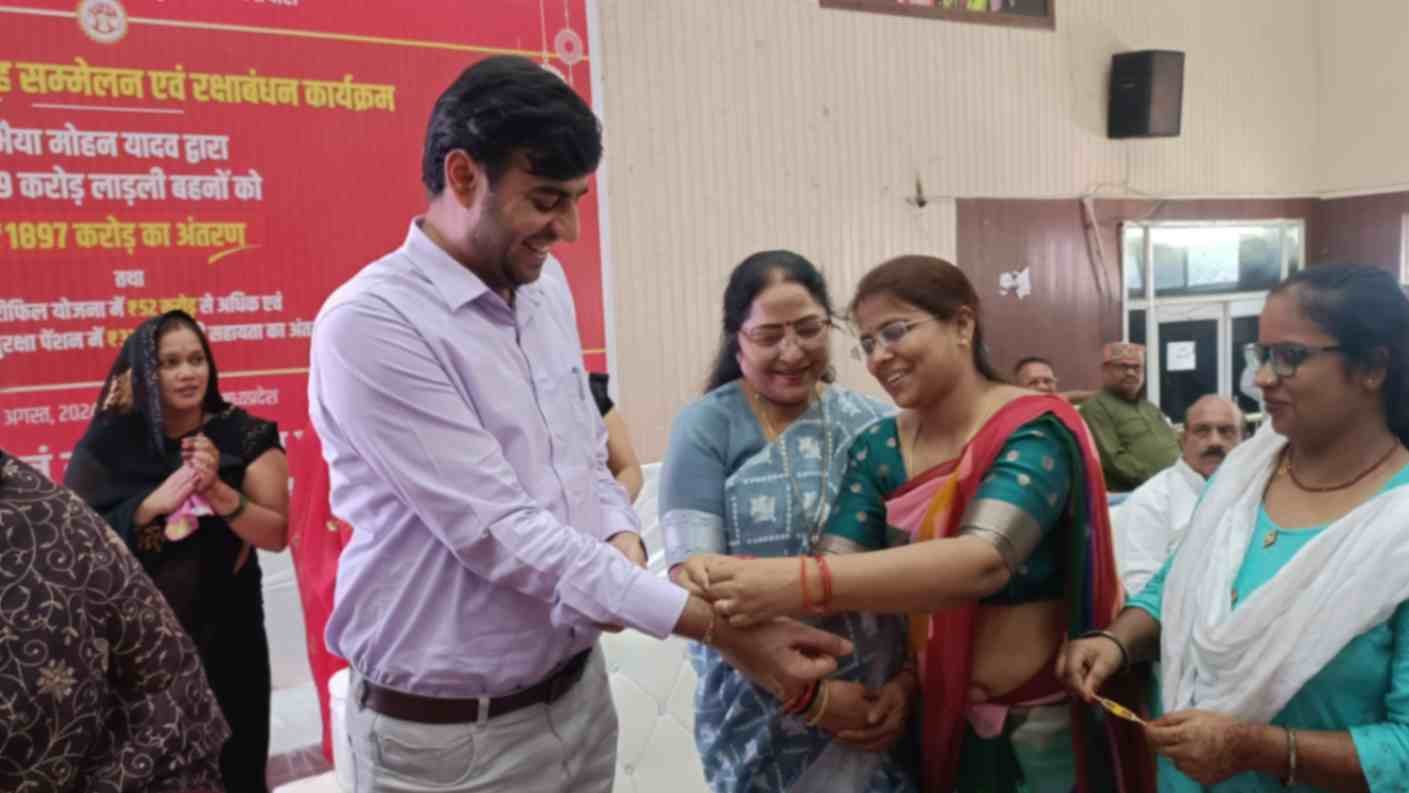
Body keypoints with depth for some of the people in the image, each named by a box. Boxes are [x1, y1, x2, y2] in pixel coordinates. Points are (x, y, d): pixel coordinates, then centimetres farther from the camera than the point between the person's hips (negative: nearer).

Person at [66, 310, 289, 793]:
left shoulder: (245, 436, -6)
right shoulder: (109, 442, -1)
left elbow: (277, 535, -11)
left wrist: (217, 491, -25)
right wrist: (152, 505, -19)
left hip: (227, 632, -1)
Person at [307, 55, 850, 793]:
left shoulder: (545, 286, 2)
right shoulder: (369, 324, -20)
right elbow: (499, 531, -25)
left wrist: (621, 541, -9)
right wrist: (720, 627, -24)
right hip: (448, 733, -6)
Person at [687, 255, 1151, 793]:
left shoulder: (1035, 433, -18)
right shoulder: (877, 449, -2)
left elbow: (984, 561, -34)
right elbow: (839, 570, -13)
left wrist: (800, 584, -43)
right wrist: (732, 579, -33)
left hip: (1047, 721, -4)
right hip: (936, 717, 5)